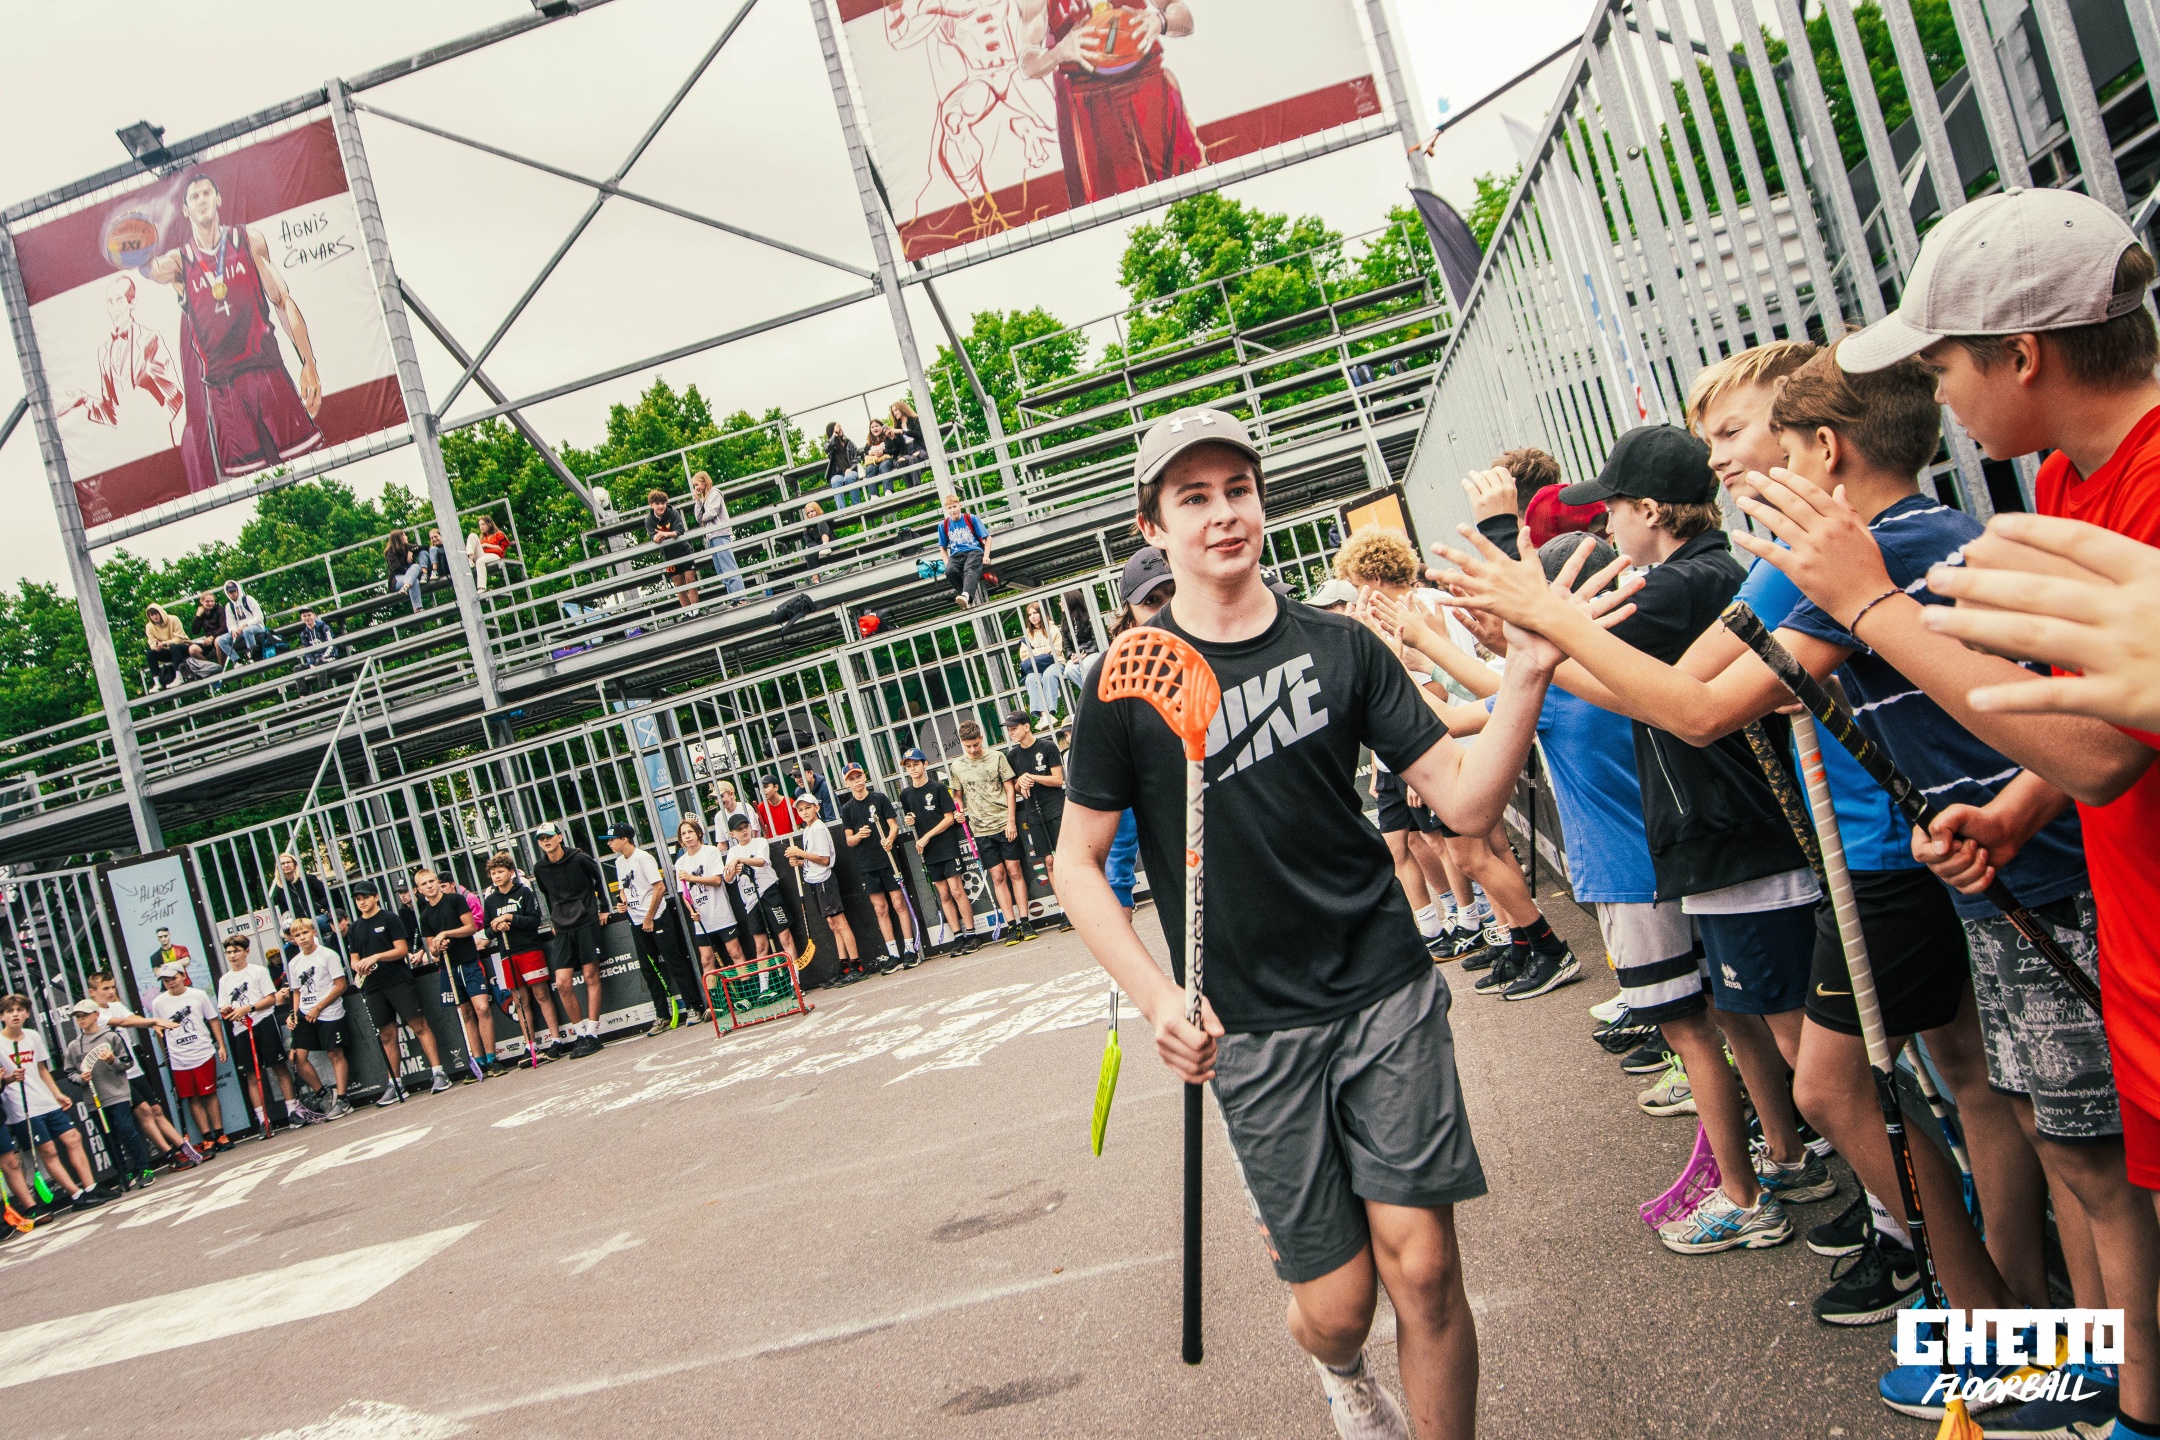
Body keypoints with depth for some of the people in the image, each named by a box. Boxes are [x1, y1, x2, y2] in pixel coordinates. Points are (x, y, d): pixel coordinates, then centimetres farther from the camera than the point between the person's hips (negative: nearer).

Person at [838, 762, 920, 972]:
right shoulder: (847, 809, 9)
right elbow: (849, 840, 7)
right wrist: (858, 836, -16)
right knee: (880, 909, 3)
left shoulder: (880, 798, 3)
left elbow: (894, 824, 0)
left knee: (899, 904, -4)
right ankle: (893, 955, 6)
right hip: (866, 865, 2)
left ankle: (910, 949, 1)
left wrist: (889, 839, -21)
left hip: (888, 859, -2)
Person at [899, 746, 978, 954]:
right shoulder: (906, 794, 9)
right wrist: (908, 822, -2)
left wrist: (927, 836, -12)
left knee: (957, 891, -8)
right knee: (944, 895, 4)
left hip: (948, 847, -4)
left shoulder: (938, 788, -4)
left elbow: (949, 818, -7)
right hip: (928, 852, 4)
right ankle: (958, 937, 7)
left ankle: (971, 935, -3)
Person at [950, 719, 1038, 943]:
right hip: (981, 830, 1)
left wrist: (1011, 820, -5)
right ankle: (1011, 925, 4)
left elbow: (1009, 788, 1)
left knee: (1015, 872, 1)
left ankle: (1025, 921, 5)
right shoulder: (956, 766, 5)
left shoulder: (997, 757, 0)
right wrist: (960, 812, -5)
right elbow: (958, 796, 16)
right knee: (998, 876, 2)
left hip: (1004, 824, -1)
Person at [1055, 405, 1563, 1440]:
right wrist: (1155, 994, -12)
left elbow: (1465, 802, -1)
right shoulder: (1130, 685, -3)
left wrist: (1529, 671, -17)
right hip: (1251, 1031, -1)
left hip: (1386, 993, 1)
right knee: (1338, 1307, 4)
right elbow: (1077, 864, 2)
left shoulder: (1339, 647, 2)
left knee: (1423, 1269, -3)